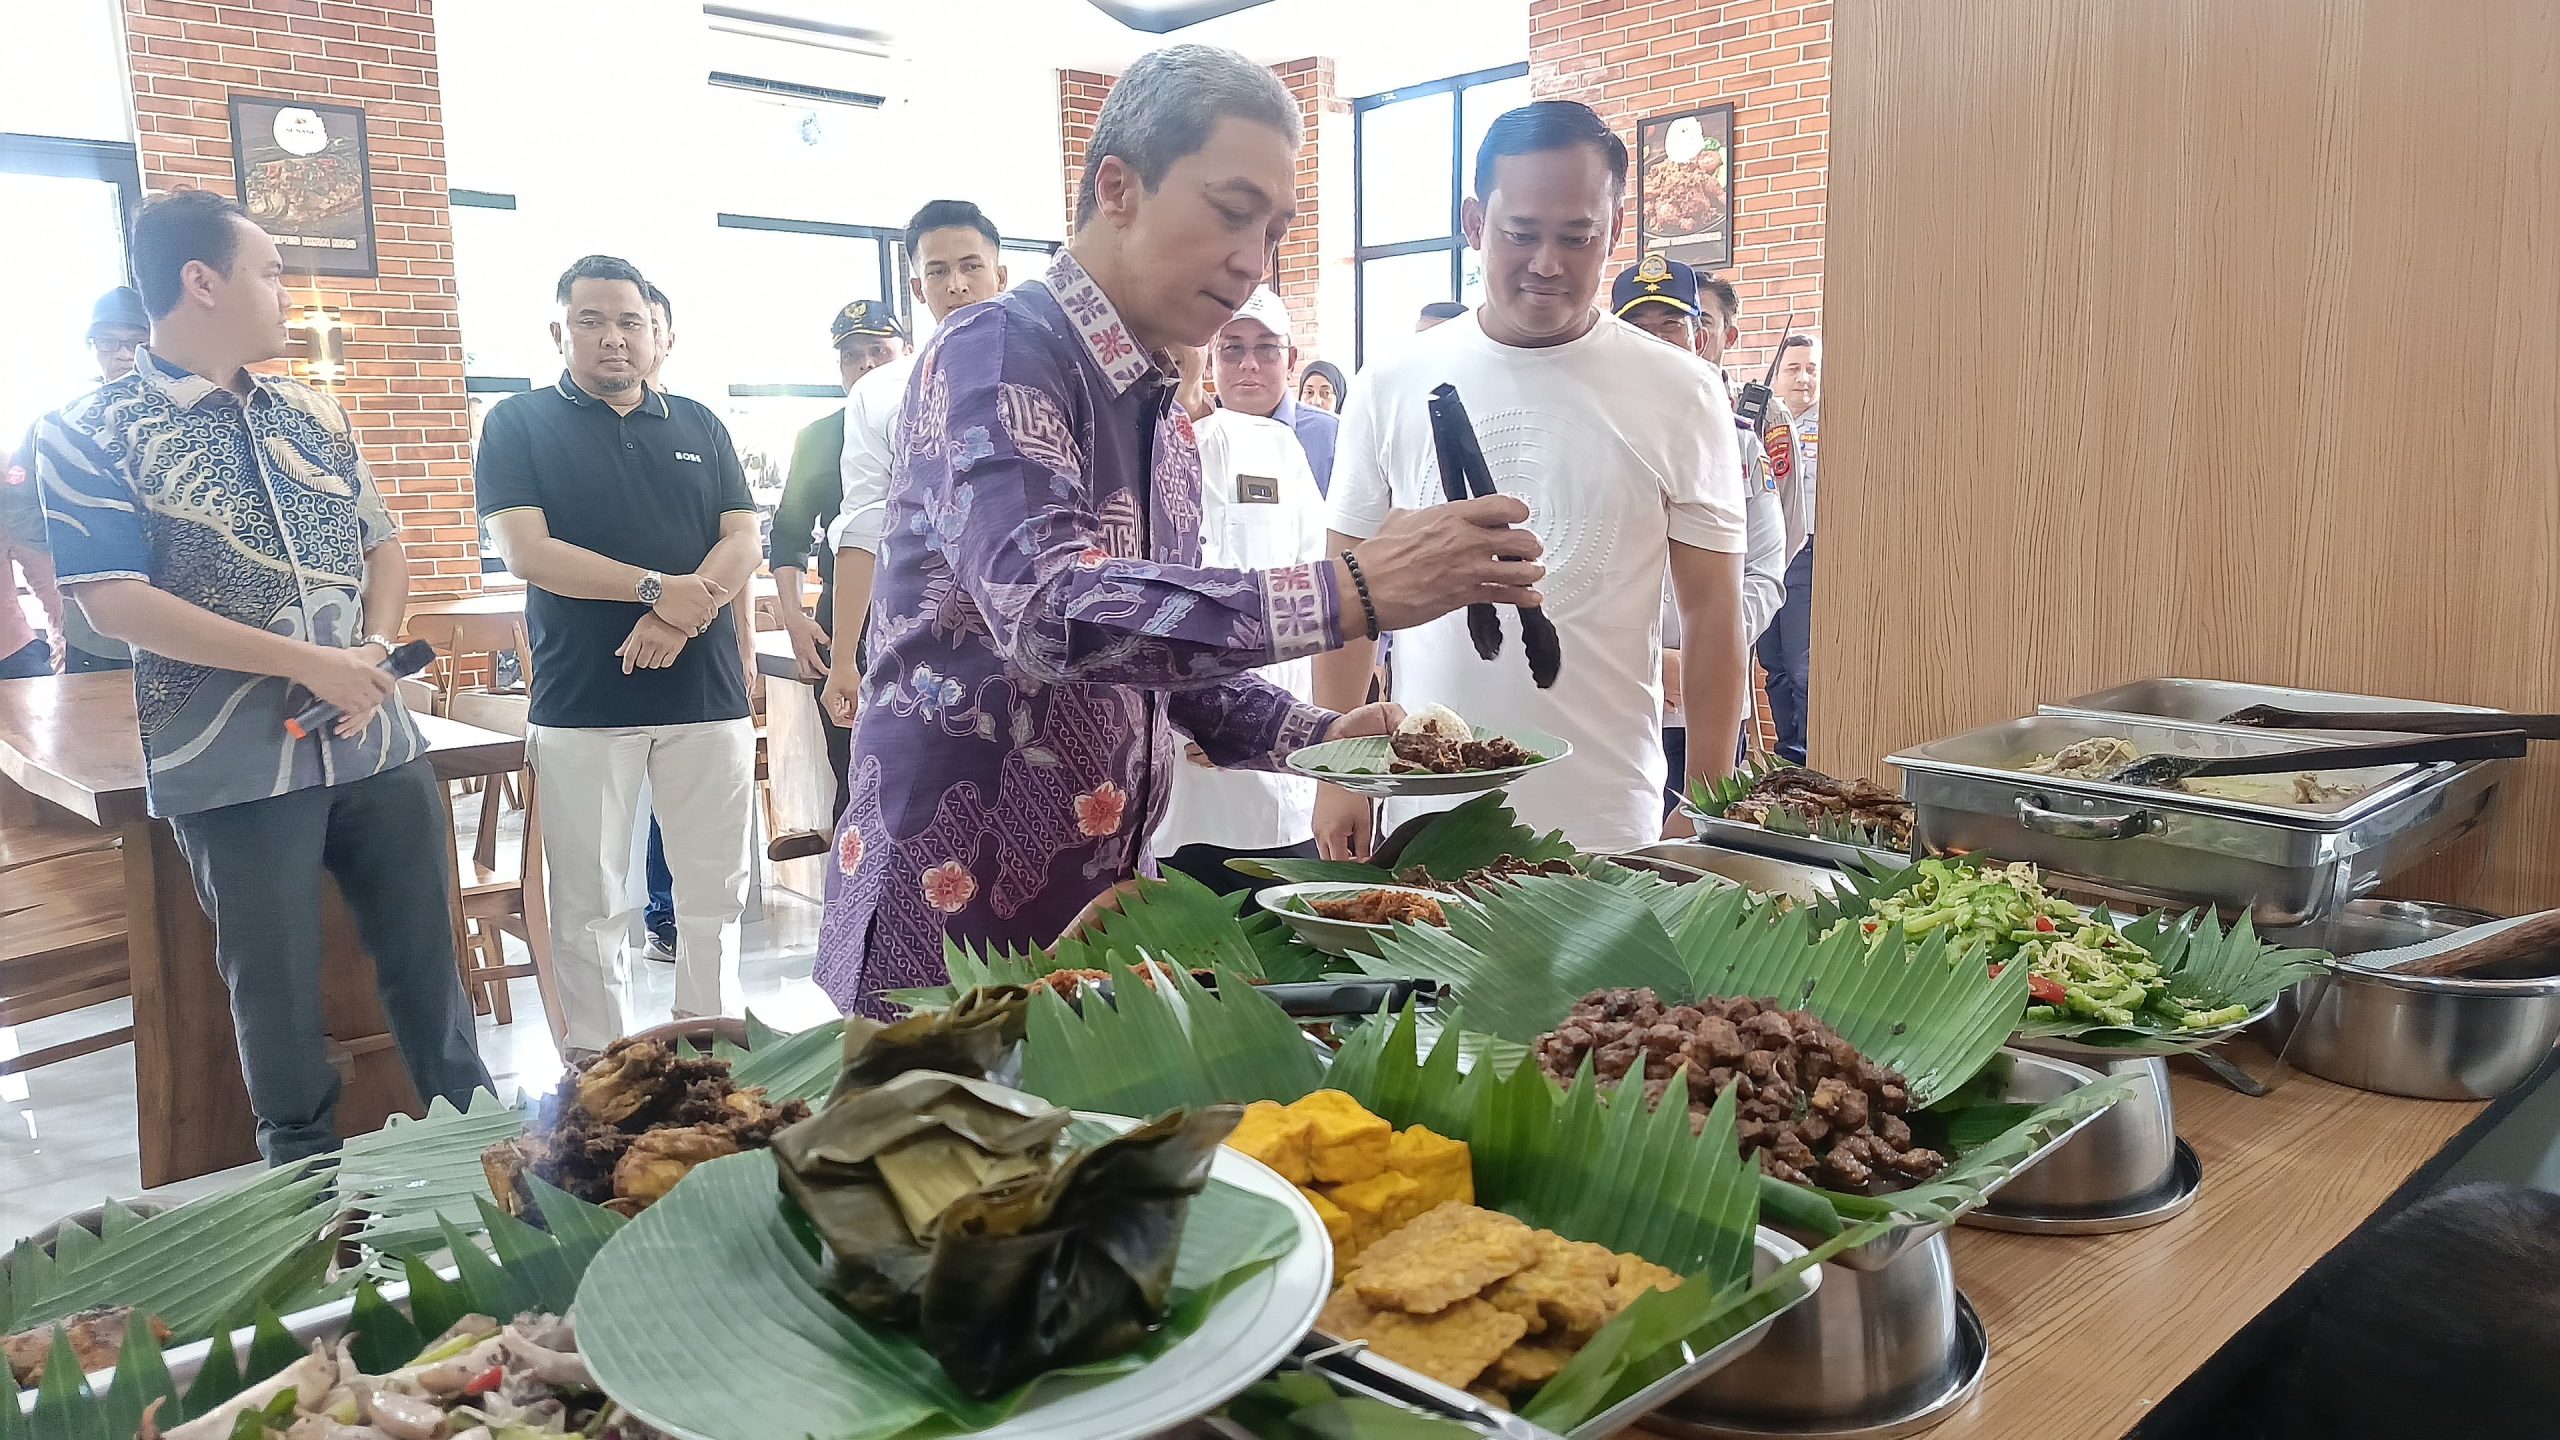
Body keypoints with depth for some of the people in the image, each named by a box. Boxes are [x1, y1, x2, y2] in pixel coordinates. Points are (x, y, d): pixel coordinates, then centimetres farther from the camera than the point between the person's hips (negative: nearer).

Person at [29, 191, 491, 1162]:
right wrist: (310, 663, -19)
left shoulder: (313, 416, 11)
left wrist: (374, 653, -5)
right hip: (235, 767, -4)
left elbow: (382, 546, 15)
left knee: (427, 955, 12)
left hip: (377, 742, 4)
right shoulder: (90, 434, -5)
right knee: (276, 987, 9)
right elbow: (114, 604, -13)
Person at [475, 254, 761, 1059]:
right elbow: (523, 549, -7)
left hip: (706, 690, 3)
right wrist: (656, 588, -17)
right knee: (590, 903, 3)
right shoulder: (520, 424, 5)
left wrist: (679, 617, -15)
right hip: (582, 701, -2)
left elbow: (743, 541, 4)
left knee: (715, 891, 7)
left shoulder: (699, 426, 14)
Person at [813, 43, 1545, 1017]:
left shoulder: (1166, 419, 12)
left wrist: (1314, 735, -1)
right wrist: (1353, 591, -33)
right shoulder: (996, 353, -15)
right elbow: (1047, 610, -31)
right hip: (952, 927, -8)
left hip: (1102, 914, 8)